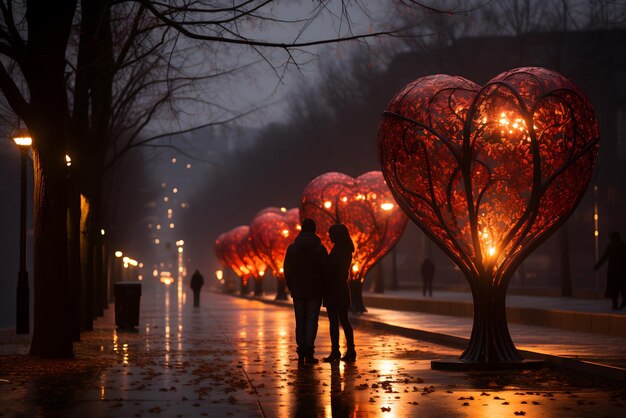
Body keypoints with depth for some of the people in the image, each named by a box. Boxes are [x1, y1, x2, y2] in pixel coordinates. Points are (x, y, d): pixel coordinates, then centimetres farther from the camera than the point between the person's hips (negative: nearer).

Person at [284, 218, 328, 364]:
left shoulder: (292, 249, 3)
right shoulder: (320, 249, -3)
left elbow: (287, 271, 5)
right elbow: (325, 270, -2)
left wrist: (292, 288, 13)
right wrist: (324, 288, 8)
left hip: (298, 291, 2)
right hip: (315, 291, -2)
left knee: (300, 321, 9)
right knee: (312, 320, -1)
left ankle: (301, 352, 6)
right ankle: (309, 352, -9)